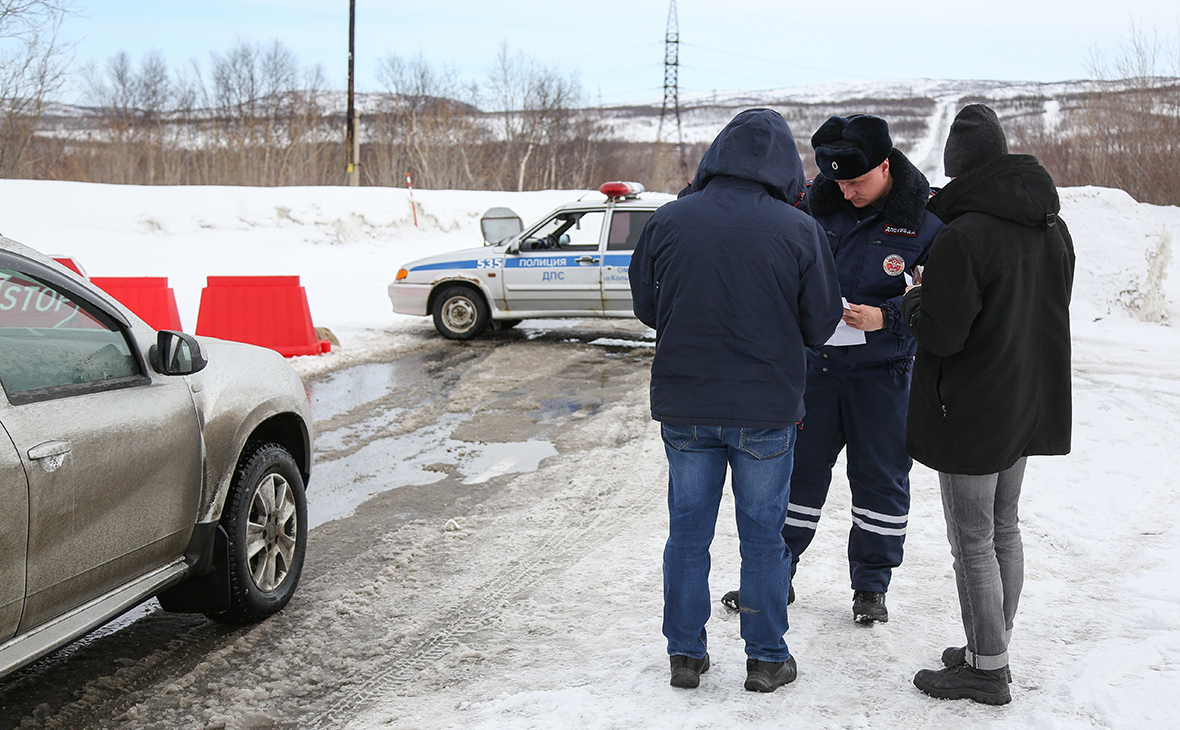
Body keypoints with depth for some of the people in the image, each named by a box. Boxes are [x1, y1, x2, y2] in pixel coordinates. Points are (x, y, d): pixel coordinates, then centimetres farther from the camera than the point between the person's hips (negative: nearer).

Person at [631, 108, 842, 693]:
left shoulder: (668, 221, -5)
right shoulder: (799, 230, -10)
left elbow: (646, 307, 5)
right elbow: (820, 325, -2)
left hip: (683, 403, 2)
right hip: (767, 408, -2)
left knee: (688, 530, 13)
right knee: (763, 533, 11)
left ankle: (685, 655, 22)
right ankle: (766, 659, 20)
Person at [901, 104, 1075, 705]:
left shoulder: (962, 237, -21)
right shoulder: (1053, 229, 4)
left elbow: (941, 334, -22)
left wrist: (912, 304, 0)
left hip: (971, 414, -8)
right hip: (1030, 405, 8)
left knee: (973, 542, 2)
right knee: (1004, 530, 17)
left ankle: (986, 669, 10)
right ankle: (992, 651, 28)